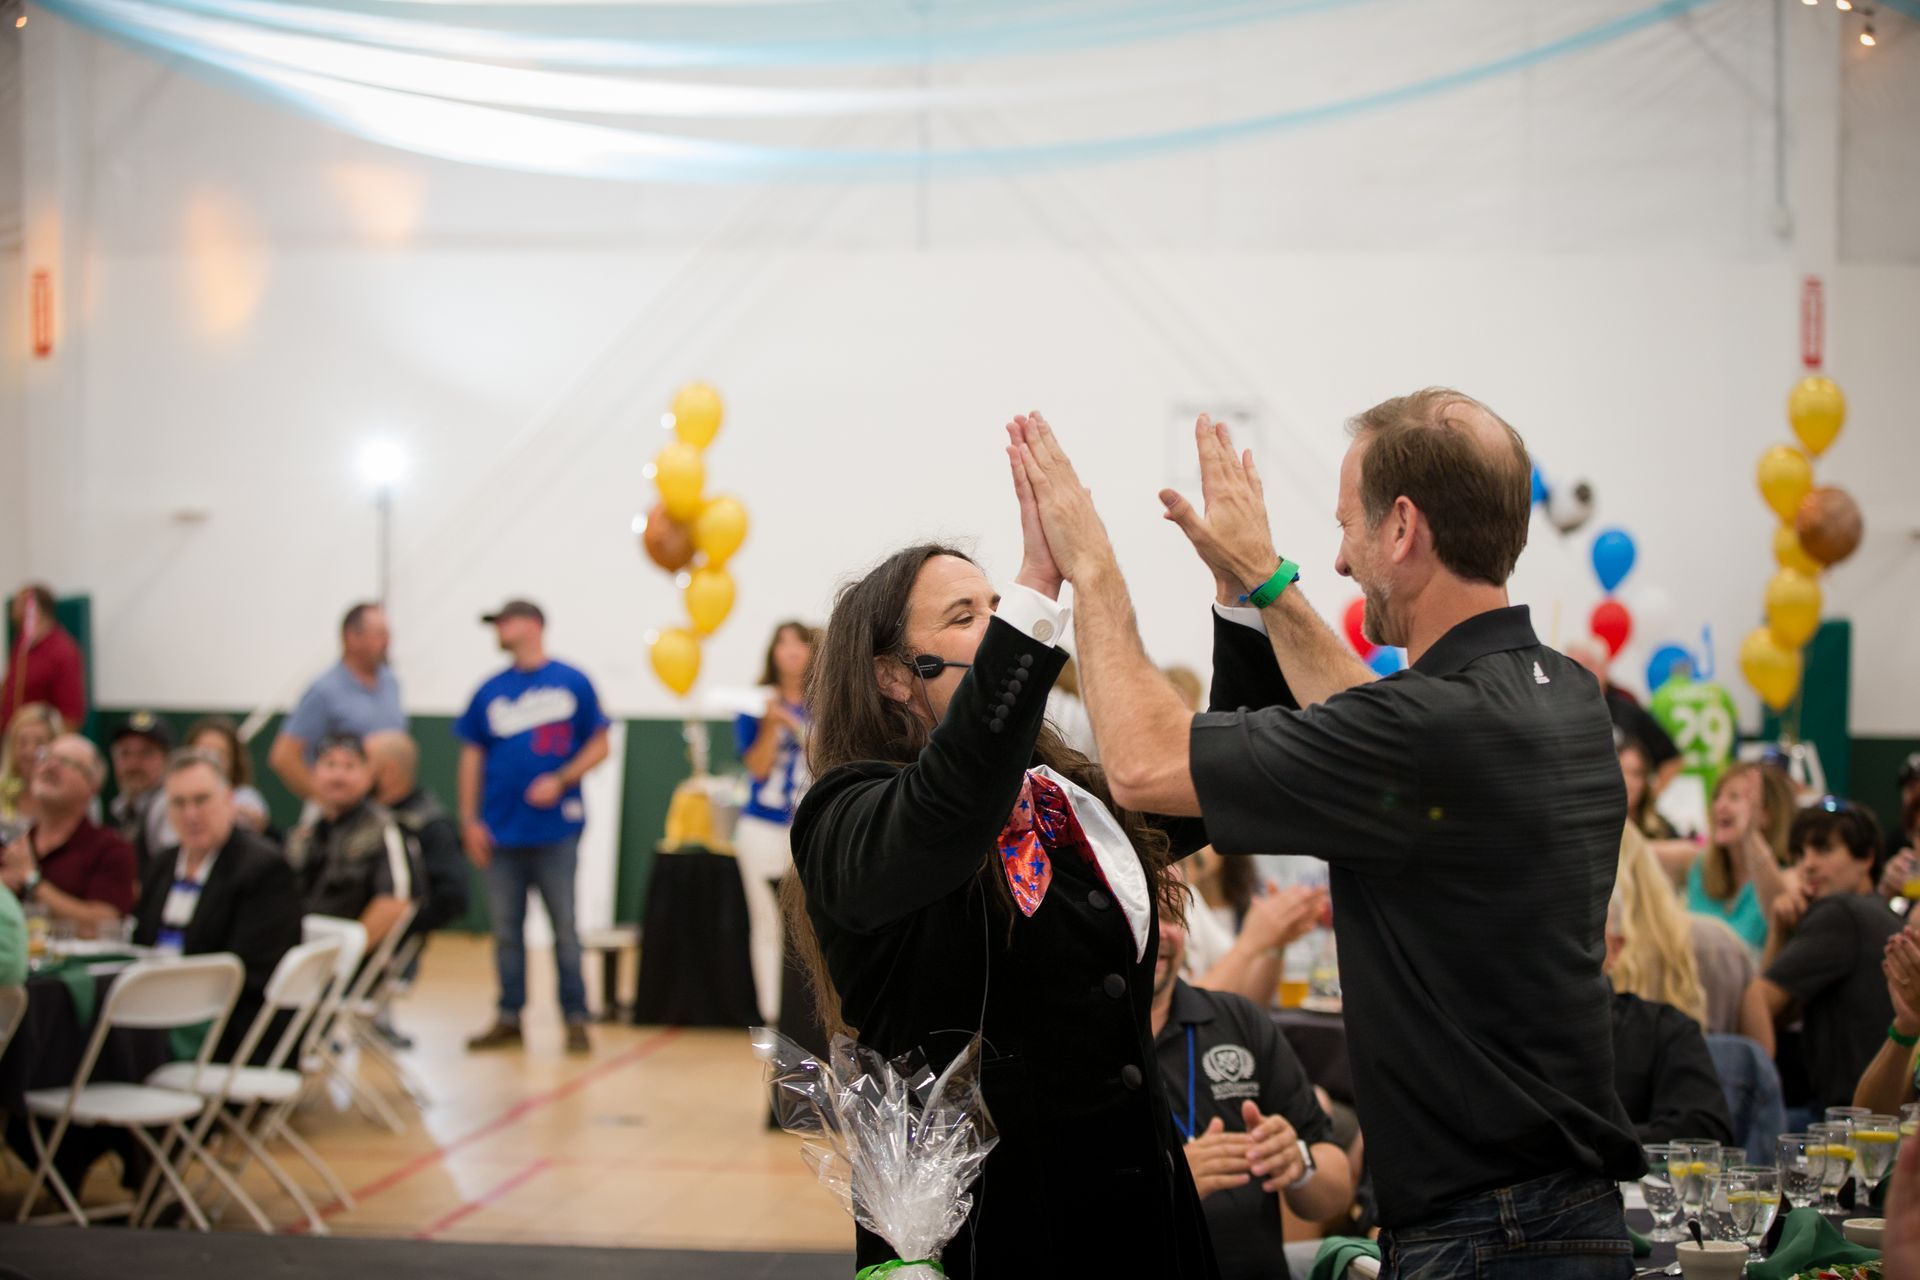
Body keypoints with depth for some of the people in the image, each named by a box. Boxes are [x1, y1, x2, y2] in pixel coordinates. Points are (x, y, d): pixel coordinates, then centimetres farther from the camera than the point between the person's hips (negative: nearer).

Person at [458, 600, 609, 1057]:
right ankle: (509, 1018, 16)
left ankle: (575, 1019, 7)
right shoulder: (491, 692, 9)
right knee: (506, 930, 8)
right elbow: (472, 757, 10)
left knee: (565, 929, 0)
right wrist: (469, 821, 3)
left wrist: (561, 781, -13)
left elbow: (599, 746, 1)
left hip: (555, 828, -3)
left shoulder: (572, 684, 0)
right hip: (501, 832, 3)